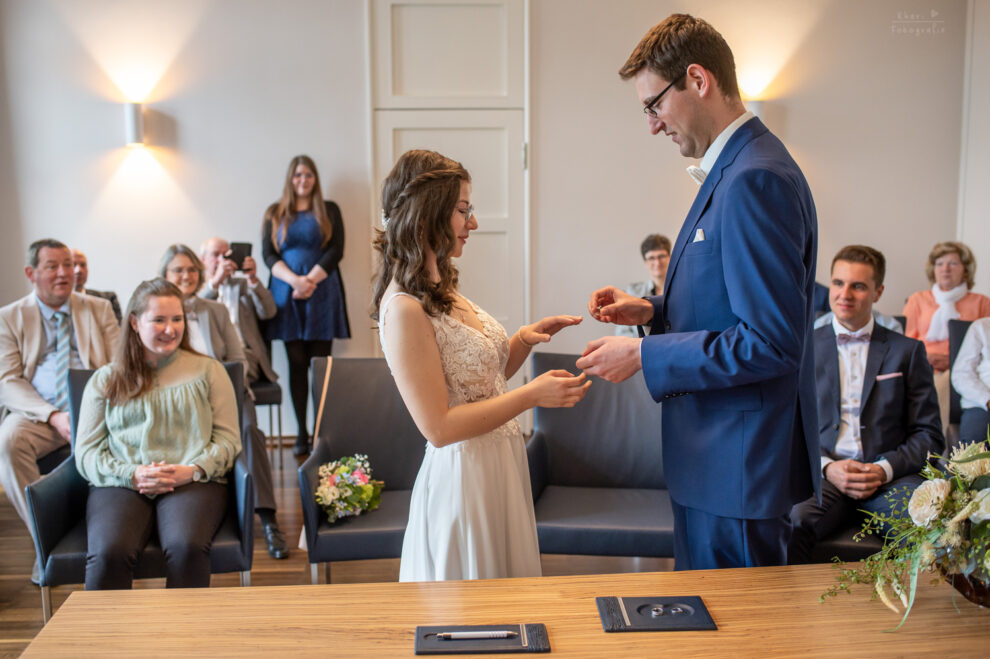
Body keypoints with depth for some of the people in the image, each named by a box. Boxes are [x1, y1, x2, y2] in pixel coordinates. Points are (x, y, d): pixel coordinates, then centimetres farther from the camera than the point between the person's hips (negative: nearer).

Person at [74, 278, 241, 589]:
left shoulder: (208, 370, 17)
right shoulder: (106, 379, 18)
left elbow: (228, 438, 10)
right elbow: (86, 452, 11)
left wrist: (193, 470, -10)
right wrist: (132, 474, -8)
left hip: (194, 482, -1)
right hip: (120, 484, 1)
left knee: (187, 547, -34)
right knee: (109, 553, -31)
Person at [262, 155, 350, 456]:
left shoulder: (329, 211, 11)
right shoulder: (274, 214, 13)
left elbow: (336, 251, 1)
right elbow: (268, 254, 5)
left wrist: (311, 279, -11)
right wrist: (294, 280, -12)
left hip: (322, 293, -1)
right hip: (287, 295, 1)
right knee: (296, 363, 0)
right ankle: (302, 433, 5)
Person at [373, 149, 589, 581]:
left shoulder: (441, 290, 7)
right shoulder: (404, 309, -20)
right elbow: (439, 426, -22)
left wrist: (525, 339, -1)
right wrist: (533, 395, -20)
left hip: (501, 467, 9)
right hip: (463, 477, -9)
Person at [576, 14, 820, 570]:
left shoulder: (756, 179, -22)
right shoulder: (735, 169, 12)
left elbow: (770, 342, -26)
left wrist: (644, 356, -18)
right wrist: (653, 310, 6)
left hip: (739, 464, -10)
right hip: (714, 454, 10)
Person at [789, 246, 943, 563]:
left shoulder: (907, 351, 14)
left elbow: (929, 435, 10)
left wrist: (885, 469, -8)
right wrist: (826, 466, -9)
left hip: (890, 477, 1)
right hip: (822, 475, 0)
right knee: (789, 525, -34)